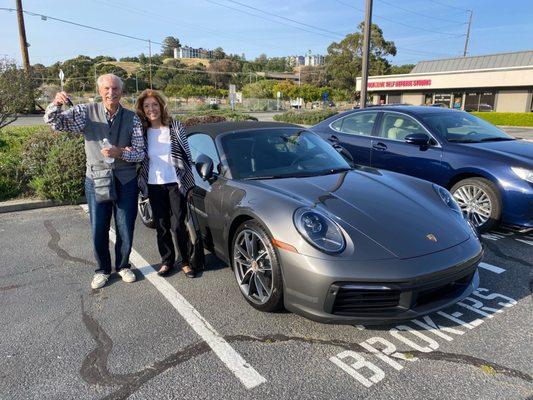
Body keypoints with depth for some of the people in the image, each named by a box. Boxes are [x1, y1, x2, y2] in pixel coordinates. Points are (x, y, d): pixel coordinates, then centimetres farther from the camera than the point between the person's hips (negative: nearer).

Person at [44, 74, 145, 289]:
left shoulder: (132, 118, -3)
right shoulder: (86, 112, -2)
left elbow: (141, 152, -3)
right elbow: (53, 122, -6)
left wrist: (120, 153, -22)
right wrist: (56, 104, -26)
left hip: (126, 182, 0)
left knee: (126, 231, 9)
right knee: (99, 232, 9)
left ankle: (123, 266, 33)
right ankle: (103, 269, 32)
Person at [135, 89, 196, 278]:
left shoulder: (175, 127, -2)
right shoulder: (142, 132, 4)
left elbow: (187, 156, 0)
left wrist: (190, 184, -1)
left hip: (176, 184, -2)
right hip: (154, 186, 2)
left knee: (178, 225, 0)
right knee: (162, 226, 10)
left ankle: (185, 262, 15)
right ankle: (167, 261, 24)